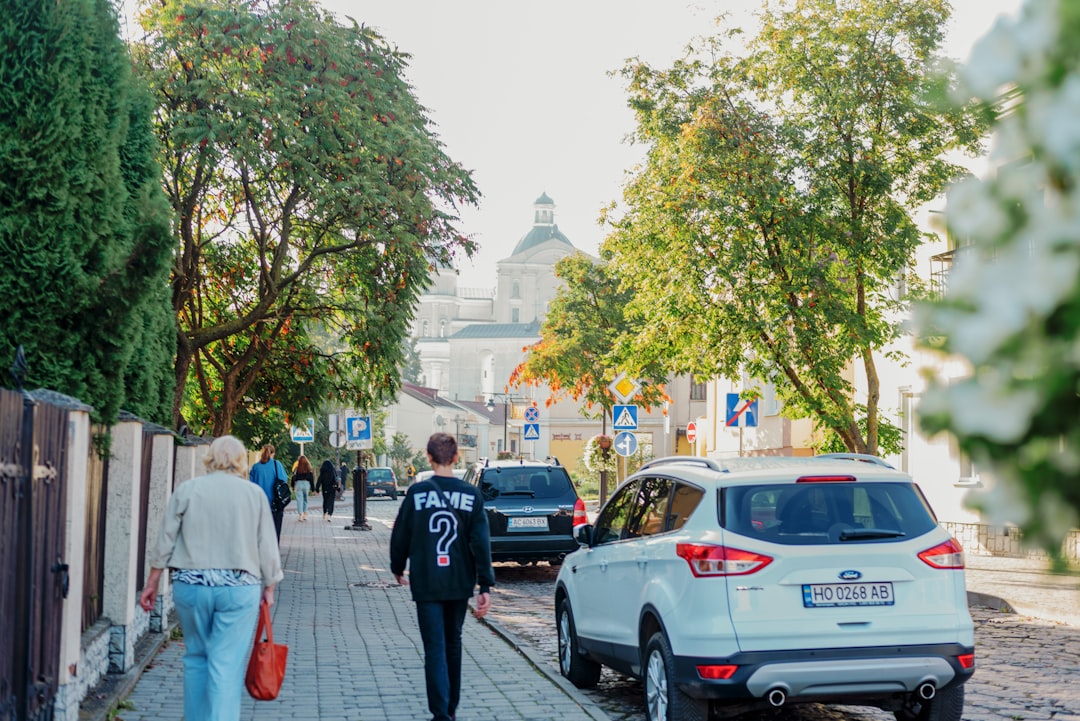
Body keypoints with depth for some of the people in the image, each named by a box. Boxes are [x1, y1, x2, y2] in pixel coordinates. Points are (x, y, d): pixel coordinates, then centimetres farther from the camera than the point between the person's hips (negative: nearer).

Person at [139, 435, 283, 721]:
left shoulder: (186, 490, 3)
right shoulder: (254, 493, 2)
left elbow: (165, 541, 4)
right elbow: (267, 547, 4)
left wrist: (152, 582, 12)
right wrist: (269, 587, 14)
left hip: (190, 585, 1)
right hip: (239, 588, -1)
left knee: (196, 657, 16)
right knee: (227, 665, -2)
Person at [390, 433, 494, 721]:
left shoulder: (417, 492, -7)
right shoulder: (471, 495, -2)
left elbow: (400, 535, 1)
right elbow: (481, 543, -5)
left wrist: (398, 568, 18)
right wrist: (486, 586, -4)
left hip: (426, 584, -3)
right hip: (459, 583, 3)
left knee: (435, 648, -2)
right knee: (453, 643, 19)